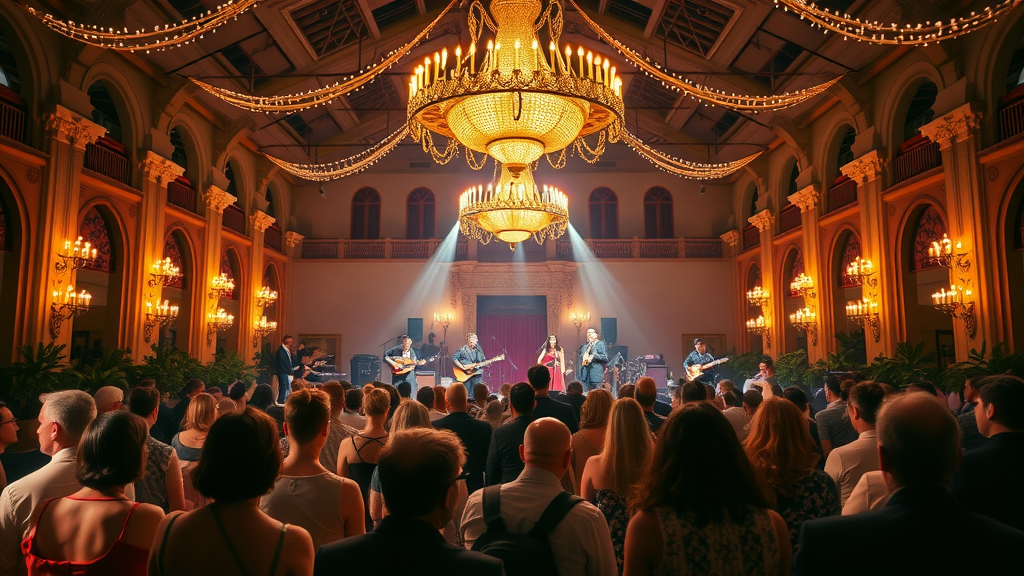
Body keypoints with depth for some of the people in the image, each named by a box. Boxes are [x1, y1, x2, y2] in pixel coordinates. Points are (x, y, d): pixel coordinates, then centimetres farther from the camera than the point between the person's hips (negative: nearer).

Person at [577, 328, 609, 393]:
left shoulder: (600, 344, 1)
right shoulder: (584, 345, 19)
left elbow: (605, 357, -7)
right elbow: (580, 356, 22)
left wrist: (594, 356, -19)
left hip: (595, 373, -5)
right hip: (585, 373, 5)